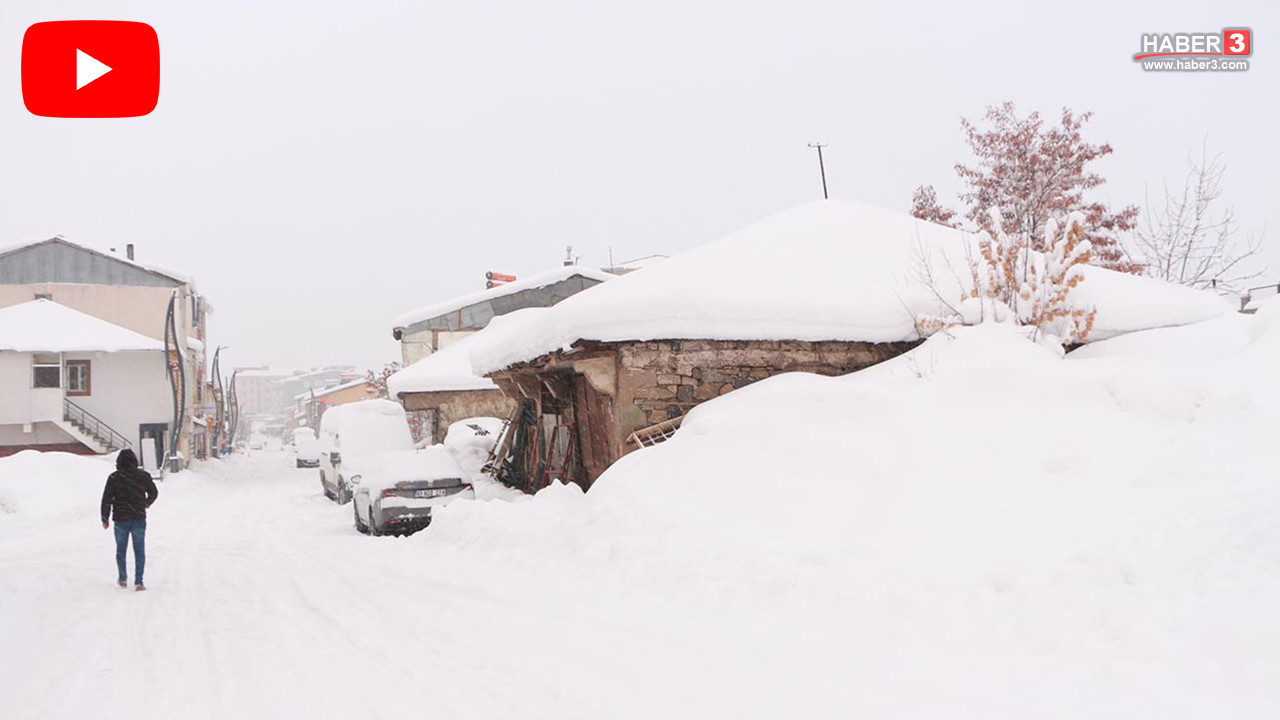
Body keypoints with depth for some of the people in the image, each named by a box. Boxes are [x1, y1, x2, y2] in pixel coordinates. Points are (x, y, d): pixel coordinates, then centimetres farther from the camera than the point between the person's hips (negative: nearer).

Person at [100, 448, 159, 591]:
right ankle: (138, 582, -3)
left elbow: (106, 499, -7)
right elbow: (154, 493, 10)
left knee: (121, 550, 17)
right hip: (139, 519, 0)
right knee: (139, 551, 4)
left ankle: (123, 579, 27)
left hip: (121, 520, 0)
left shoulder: (114, 478, -7)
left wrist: (105, 519, 4)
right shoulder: (143, 476, -2)